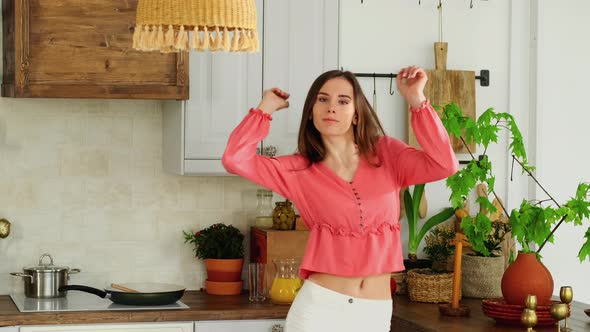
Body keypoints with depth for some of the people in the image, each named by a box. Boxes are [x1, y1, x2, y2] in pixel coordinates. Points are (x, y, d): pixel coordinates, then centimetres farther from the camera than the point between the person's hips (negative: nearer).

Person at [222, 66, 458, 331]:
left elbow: (444, 165, -10)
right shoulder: (299, 171, 3)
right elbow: (234, 159, -8)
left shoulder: (386, 154, 4)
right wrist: (266, 108, 2)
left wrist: (416, 101, -13)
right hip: (319, 307, -1)